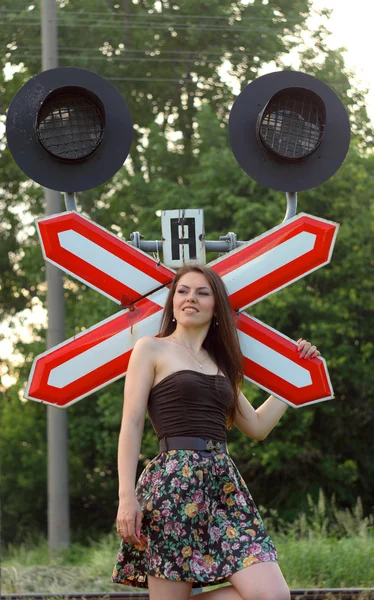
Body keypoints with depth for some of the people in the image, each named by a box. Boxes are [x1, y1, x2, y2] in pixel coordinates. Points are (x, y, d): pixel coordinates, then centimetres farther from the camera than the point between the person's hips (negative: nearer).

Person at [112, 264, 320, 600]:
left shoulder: (220, 363, 23)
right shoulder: (152, 349, 7)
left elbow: (258, 426, 28)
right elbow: (131, 424, -2)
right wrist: (127, 496, -12)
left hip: (224, 483, 6)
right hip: (174, 482, -5)